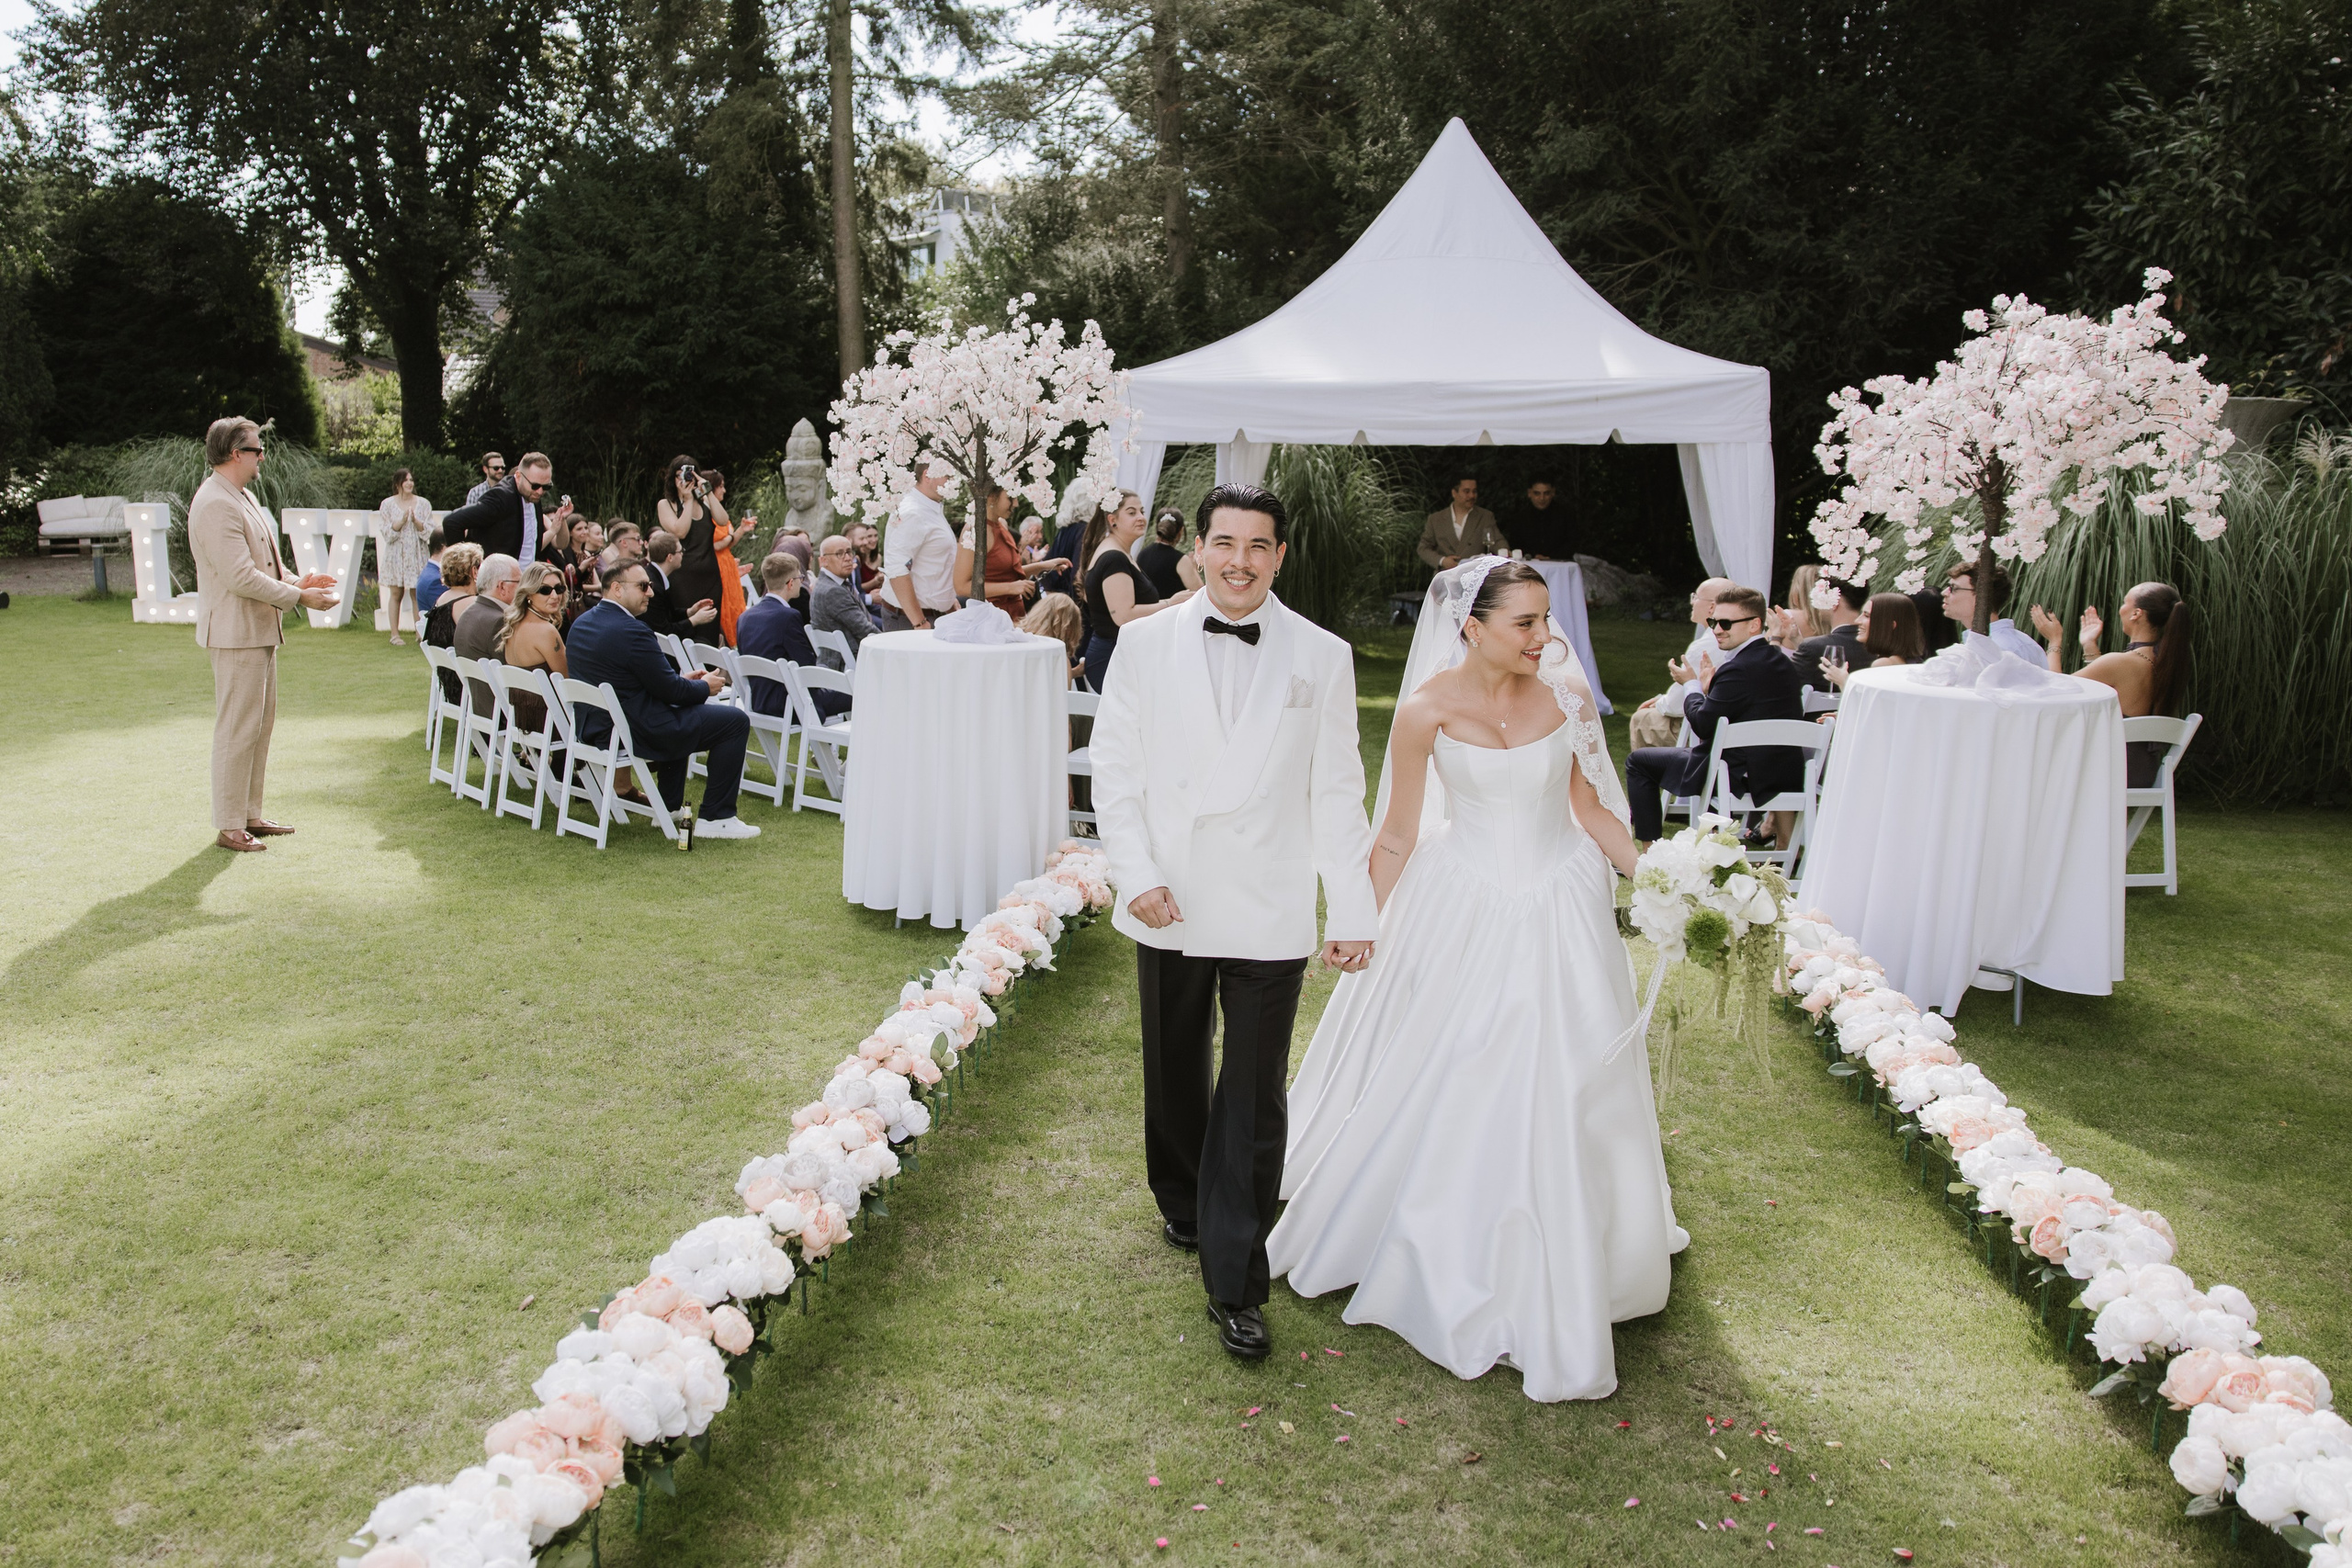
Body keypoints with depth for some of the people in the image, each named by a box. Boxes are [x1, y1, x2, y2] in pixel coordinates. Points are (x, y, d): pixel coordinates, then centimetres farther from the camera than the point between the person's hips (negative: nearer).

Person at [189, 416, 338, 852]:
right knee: (238, 729, -5)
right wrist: (299, 597, -18)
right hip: (235, 635, -11)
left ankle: (250, 814, 23)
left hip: (260, 630, 11)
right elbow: (241, 578, -23)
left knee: (262, 722, 15)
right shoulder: (215, 505, -18)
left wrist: (298, 581, 9)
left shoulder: (242, 498, 16)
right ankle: (228, 826, 2)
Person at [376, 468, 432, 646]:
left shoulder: (423, 504, 7)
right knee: (395, 593, 0)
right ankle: (395, 634, 3)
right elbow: (386, 533, -2)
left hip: (417, 554, 1)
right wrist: (401, 521, -16)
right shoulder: (387, 504, 3)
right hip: (396, 554, -1)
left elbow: (428, 531, 1)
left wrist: (416, 521, -15)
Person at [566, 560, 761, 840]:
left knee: (682, 713, 37)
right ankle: (716, 818, 1)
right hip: (635, 733, -10)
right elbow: (670, 689, -16)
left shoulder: (580, 624, 8)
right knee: (735, 721, -2)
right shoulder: (630, 631, -23)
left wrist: (682, 679, 14)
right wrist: (705, 687, 3)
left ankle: (670, 808, 36)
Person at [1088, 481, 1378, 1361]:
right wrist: (1137, 876, -9)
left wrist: (1354, 910, 0)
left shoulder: (1322, 657, 0)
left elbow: (1337, 793, 2)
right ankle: (1182, 1205, 44)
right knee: (1174, 1075, 19)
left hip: (1270, 915, -1)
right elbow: (1114, 767, 1)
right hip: (1168, 907, 2)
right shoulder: (1147, 642, 1)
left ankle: (1236, 1285, 9)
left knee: (1253, 1102, 0)